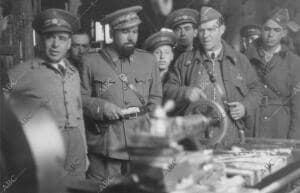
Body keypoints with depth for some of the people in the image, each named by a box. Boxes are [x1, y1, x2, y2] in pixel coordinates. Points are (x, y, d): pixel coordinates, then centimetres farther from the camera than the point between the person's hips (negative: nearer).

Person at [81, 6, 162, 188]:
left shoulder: (149, 60, 11)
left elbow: (156, 99, 15)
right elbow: (80, 99, 5)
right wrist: (101, 106, -12)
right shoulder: (91, 61, 3)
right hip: (104, 147, -2)